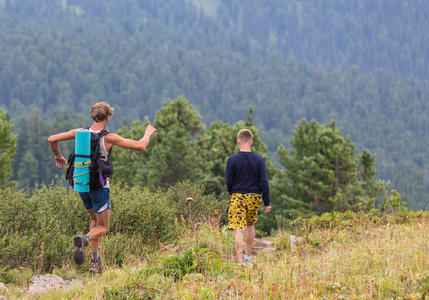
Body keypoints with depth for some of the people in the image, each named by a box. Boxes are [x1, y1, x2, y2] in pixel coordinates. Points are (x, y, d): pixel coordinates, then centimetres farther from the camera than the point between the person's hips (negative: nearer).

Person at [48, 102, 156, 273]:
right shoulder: (108, 138, -15)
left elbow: (52, 140, -3)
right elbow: (140, 146, -13)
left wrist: (58, 155, 16)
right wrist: (148, 133, 8)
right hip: (100, 186, -5)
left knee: (95, 220, 25)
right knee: (103, 227, 7)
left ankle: (95, 261, 19)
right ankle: (84, 240, -26)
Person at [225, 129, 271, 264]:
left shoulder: (232, 159, -6)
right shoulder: (259, 159, -2)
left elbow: (228, 182, -2)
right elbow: (264, 182, -4)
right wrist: (267, 203, 0)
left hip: (238, 197, -2)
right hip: (255, 197, 3)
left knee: (239, 230, -7)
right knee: (250, 225, 24)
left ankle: (239, 261, -18)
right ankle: (248, 256, 33)